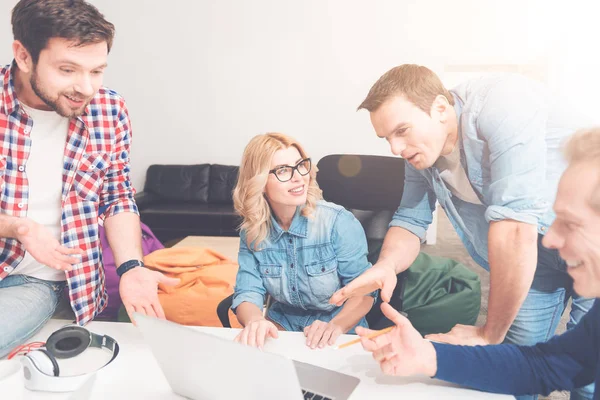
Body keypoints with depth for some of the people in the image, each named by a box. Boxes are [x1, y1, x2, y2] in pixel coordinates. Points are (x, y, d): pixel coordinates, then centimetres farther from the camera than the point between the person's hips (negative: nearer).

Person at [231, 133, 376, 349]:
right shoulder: (252, 231, -5)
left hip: (342, 332, -2)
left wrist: (336, 326, -36)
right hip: (282, 323, 2)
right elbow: (248, 292, -10)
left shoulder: (338, 221, -16)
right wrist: (255, 321, -33)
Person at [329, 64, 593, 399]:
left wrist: (490, 334, -26)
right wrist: (387, 265, -26)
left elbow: (515, 223, -34)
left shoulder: (500, 104, -30)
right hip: (534, 255, 5)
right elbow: (411, 219, -2)